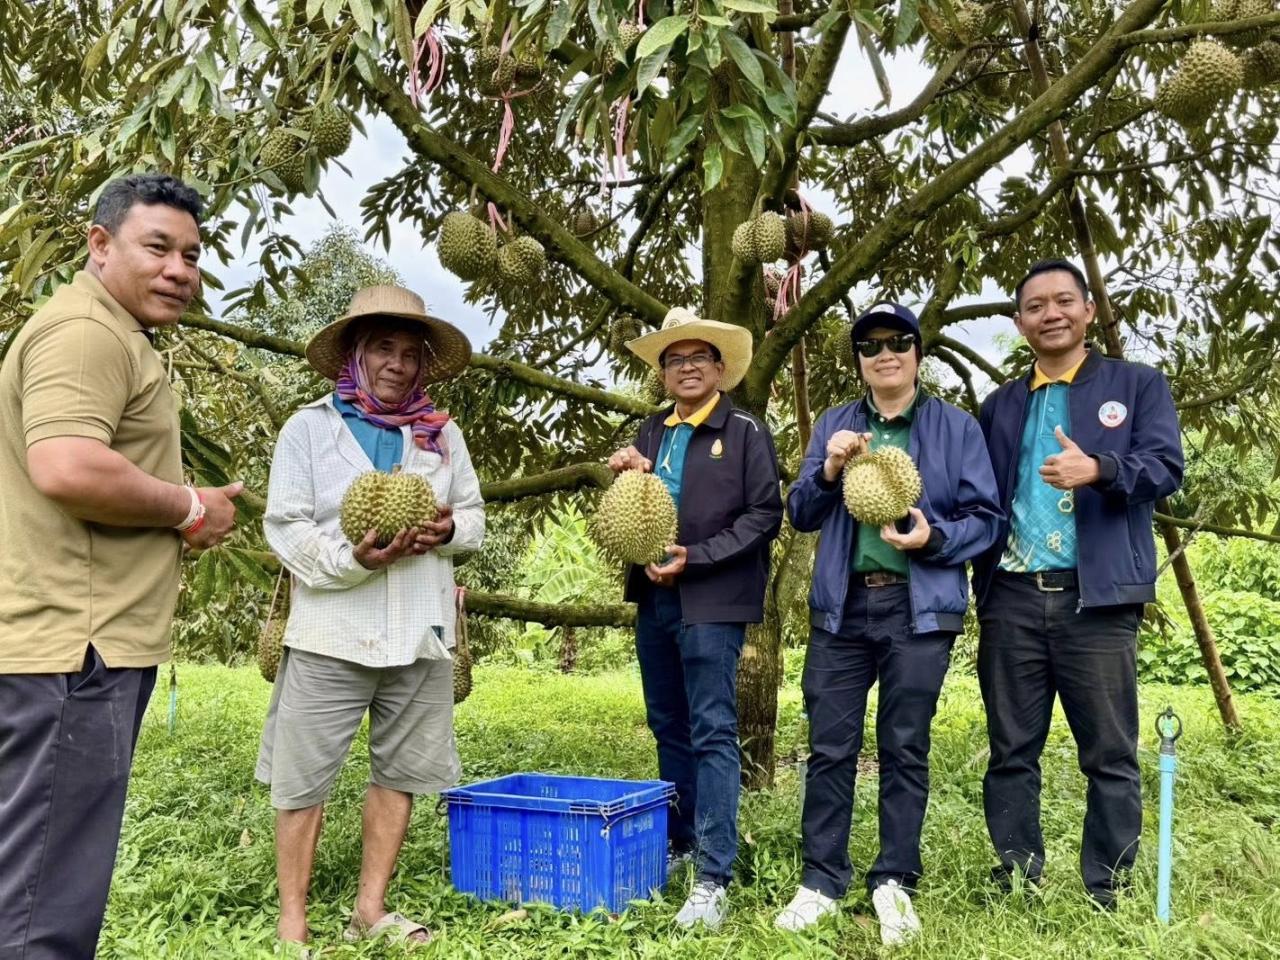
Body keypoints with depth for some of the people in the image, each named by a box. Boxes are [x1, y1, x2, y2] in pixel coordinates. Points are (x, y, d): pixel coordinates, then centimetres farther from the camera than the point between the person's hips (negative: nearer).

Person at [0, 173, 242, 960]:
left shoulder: (114, 339, 22)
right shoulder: (85, 332, -13)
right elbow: (67, 470, -28)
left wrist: (177, 516, 12)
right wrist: (189, 509, -13)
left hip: (85, 642, 11)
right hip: (72, 647, -11)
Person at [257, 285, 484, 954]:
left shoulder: (443, 433, 11)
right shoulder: (309, 426, 1)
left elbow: (474, 516, 13)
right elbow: (284, 527, -5)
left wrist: (449, 529, -11)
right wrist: (352, 560, -21)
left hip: (420, 634, 4)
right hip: (332, 633, -3)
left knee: (399, 772, 11)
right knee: (302, 779, 2)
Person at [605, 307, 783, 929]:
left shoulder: (745, 431, -4)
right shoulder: (650, 433, 12)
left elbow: (765, 515, -10)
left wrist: (694, 559, -17)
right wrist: (626, 478, -5)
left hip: (712, 601, -6)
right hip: (653, 597, 6)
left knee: (712, 734, -5)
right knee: (668, 728, 16)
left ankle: (714, 878, 1)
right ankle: (680, 843, 31)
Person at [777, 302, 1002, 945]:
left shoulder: (957, 427, 4)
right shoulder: (834, 425, 12)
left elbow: (986, 518, 1)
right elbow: (801, 514, 7)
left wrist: (935, 537, -17)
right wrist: (829, 469, -11)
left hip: (919, 609, -2)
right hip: (843, 607, 2)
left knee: (905, 748, 6)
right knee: (830, 747, 4)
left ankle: (894, 884, 19)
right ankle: (821, 881, 15)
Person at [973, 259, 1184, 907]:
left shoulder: (1138, 385, 8)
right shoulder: (999, 406, 17)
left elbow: (1166, 466, -6)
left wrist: (1098, 469, -26)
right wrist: (982, 586, 0)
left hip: (1096, 596, -3)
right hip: (1012, 598, 3)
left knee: (1110, 755, 2)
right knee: (1011, 753, 7)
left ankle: (1107, 892, 13)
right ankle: (1015, 882, 18)